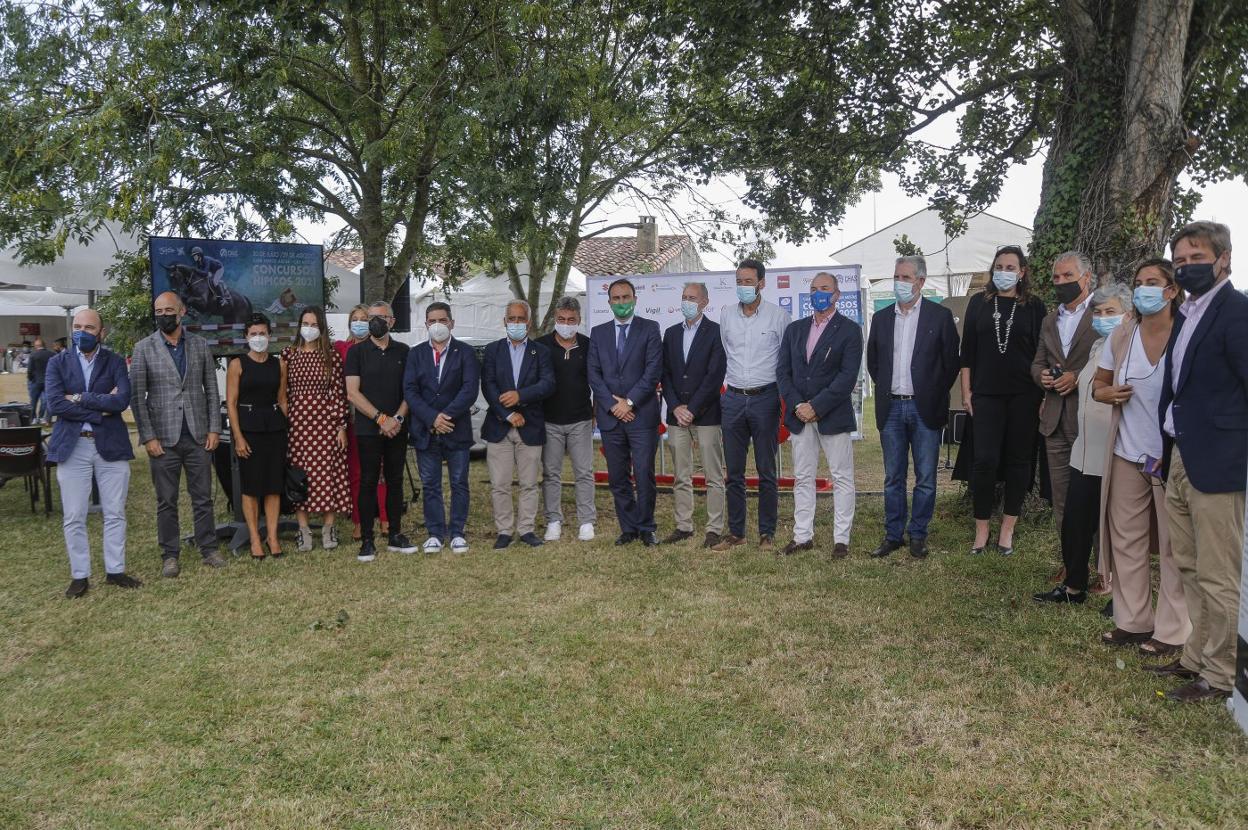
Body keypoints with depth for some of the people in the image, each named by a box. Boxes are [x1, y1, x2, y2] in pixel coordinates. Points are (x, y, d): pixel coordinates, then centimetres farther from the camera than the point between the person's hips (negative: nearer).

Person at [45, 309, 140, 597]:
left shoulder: (115, 362, 4)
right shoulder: (58, 363, 4)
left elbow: (122, 400, -12)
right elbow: (55, 404, -9)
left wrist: (79, 398, -13)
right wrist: (100, 409, -12)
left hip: (111, 445, 0)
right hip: (72, 447, 0)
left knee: (115, 514, 7)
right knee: (73, 518, 4)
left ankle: (115, 570, 19)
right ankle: (80, 576, 16)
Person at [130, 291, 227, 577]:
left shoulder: (200, 345, 6)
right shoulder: (143, 348, -1)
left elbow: (212, 390, 8)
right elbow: (137, 396, -2)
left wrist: (214, 429, 1)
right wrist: (148, 437, -8)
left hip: (198, 436, 2)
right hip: (163, 438, -2)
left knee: (203, 497, 7)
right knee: (166, 501, 6)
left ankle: (209, 549, 17)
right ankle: (170, 555, 16)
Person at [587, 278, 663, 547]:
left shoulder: (650, 329, 3)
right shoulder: (598, 332, 12)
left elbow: (653, 371, -5)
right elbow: (594, 373, 6)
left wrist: (629, 402, -10)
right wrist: (613, 404, -6)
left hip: (642, 414, -3)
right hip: (610, 415, 3)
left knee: (644, 476, -3)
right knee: (618, 478, 6)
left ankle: (646, 528, 10)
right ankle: (628, 528, 17)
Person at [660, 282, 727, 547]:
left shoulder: (716, 332, -3)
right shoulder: (671, 333, 13)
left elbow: (715, 375, -10)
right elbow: (665, 374, 9)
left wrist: (692, 409, -12)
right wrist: (675, 407, -4)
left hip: (706, 414, -5)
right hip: (677, 415, 5)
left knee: (714, 477, 0)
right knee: (681, 477, 10)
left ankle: (715, 529, 6)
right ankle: (684, 526, 18)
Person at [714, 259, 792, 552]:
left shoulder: (779, 315, -3)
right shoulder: (725, 314, 6)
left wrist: (785, 396, 2)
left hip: (765, 397, -3)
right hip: (733, 398, 3)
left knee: (766, 472, 3)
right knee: (734, 472, 7)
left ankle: (767, 533, 12)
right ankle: (735, 532, 15)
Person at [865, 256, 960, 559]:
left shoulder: (940, 315, -2)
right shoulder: (881, 318, 8)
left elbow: (951, 362, 2)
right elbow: (872, 361, 17)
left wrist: (934, 395, 3)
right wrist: (887, 390, 10)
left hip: (925, 409, -3)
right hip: (891, 408, 3)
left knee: (925, 478, 4)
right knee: (893, 478, 9)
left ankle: (918, 536, 16)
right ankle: (893, 535, 17)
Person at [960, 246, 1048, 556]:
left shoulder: (1034, 307, 4)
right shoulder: (979, 303, 6)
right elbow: (968, 350, 7)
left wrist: (1044, 395, -1)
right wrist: (966, 391, 2)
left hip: (1023, 396, 0)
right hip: (986, 395, 0)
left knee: (1018, 460, 5)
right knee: (985, 461, -6)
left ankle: (1007, 529, 15)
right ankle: (981, 529, 7)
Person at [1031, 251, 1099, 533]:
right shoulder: (1050, 321, 18)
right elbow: (1037, 363, 23)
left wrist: (1079, 378, -17)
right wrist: (1042, 376, 1)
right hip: (1055, 421, 6)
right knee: (1061, 499, 9)